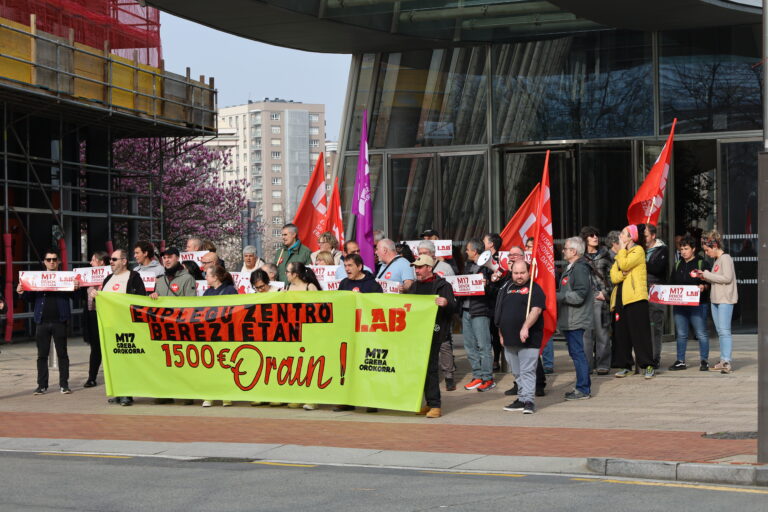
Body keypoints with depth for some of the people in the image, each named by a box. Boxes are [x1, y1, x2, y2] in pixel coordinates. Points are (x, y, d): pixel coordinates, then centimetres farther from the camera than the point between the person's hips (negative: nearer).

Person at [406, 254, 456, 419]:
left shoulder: (442, 286, 0)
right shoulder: (414, 286, 20)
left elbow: (453, 307, -9)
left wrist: (446, 303, -30)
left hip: (433, 332, -7)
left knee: (430, 367, -10)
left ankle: (435, 405, -7)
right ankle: (430, 403, 14)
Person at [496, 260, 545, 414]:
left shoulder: (534, 289, -4)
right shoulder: (507, 288, 17)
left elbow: (536, 310, -18)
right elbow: (500, 312, 22)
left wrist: (525, 327, -29)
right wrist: (502, 334, 18)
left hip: (528, 339, -7)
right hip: (510, 338, 7)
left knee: (527, 371, -10)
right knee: (517, 372, 12)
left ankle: (528, 400, -12)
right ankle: (521, 399, 18)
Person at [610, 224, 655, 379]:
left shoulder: (638, 251, 0)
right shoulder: (620, 255, 21)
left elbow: (624, 265, -16)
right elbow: (614, 276, 8)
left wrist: (622, 249, -2)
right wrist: (624, 273, -12)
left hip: (635, 296, -7)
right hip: (620, 297, 7)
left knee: (640, 331, -8)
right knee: (621, 333, 5)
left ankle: (648, 366, -7)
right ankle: (626, 365, 11)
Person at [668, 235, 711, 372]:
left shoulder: (703, 264, -1)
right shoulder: (678, 265, 17)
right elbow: (671, 283, 22)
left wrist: (704, 287, -23)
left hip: (698, 305, -5)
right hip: (679, 304, 5)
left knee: (701, 333, -4)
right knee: (681, 334, 8)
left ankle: (704, 360, 3)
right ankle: (680, 361, 13)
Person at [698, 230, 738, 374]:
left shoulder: (725, 258, -10)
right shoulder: (716, 260, 17)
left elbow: (727, 278, -19)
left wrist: (707, 275, -12)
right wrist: (705, 277, 6)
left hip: (725, 300, -9)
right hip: (715, 299, 9)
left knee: (724, 330, -13)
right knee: (719, 331, 9)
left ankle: (727, 362, -16)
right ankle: (723, 362, 11)